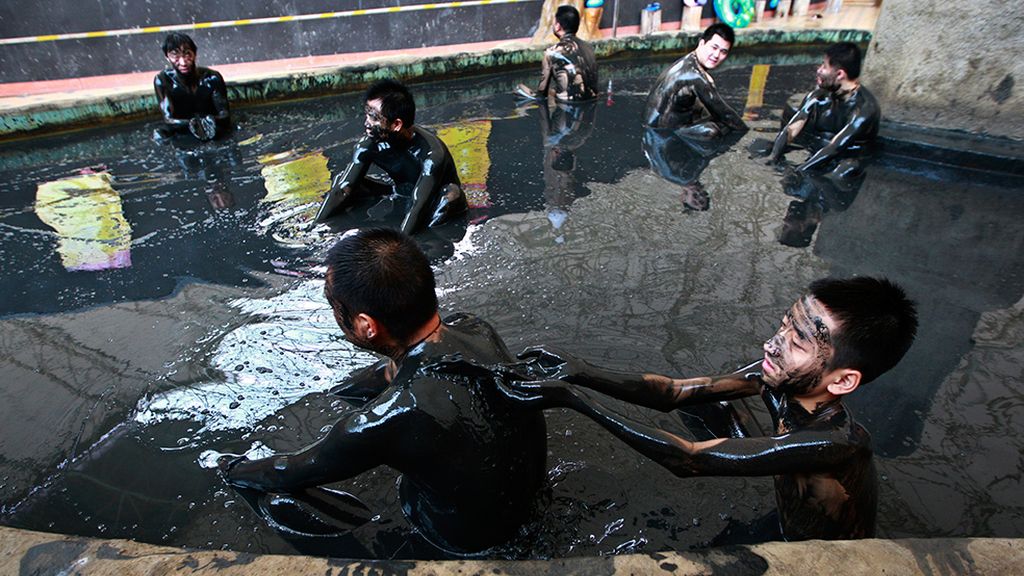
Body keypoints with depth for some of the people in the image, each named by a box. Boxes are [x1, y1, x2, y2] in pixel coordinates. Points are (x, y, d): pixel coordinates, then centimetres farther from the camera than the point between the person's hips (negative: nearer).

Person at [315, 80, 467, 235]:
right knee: (342, 180, -5)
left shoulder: (431, 154, -33)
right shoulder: (369, 144, -17)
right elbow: (340, 191, -16)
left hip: (438, 209, -4)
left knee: (452, 194, -38)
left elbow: (417, 208, -41)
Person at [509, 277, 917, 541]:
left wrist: (575, 400, -39)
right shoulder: (779, 379, -19)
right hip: (786, 526, 6)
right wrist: (580, 373, -27)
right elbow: (674, 392, -15)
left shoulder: (843, 444, -37)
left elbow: (689, 461, -39)